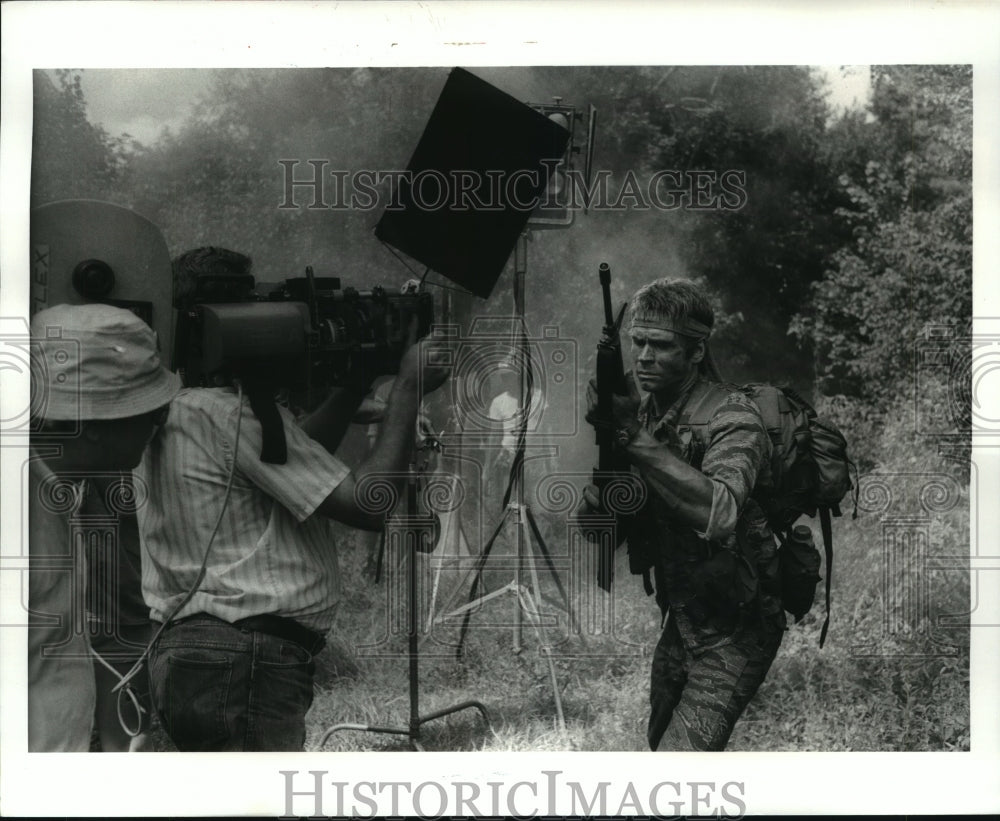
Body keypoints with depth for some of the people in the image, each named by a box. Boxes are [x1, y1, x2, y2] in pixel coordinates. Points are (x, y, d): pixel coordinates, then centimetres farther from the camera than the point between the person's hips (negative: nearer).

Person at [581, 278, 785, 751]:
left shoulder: (733, 417, -20)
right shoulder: (645, 409, 2)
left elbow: (720, 513, -40)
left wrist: (636, 438, -40)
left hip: (733, 633, -8)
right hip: (681, 620, 8)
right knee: (660, 742, 24)